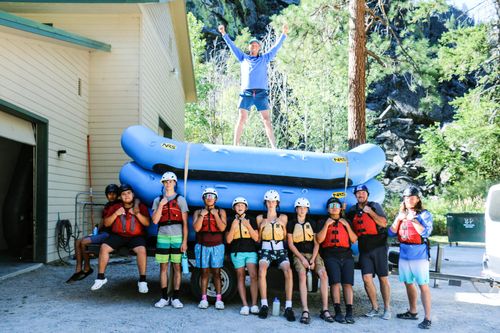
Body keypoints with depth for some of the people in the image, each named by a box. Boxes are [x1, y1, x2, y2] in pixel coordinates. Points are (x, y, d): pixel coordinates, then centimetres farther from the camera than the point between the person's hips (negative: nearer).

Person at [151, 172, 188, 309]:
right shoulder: (158, 200, 11)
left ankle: (175, 298, 8)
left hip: (177, 237, -2)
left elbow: (185, 223, 1)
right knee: (163, 267, 4)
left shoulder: (180, 200, 5)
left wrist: (184, 241, -6)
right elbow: (155, 220, 0)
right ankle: (164, 297, 13)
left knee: (177, 267, 1)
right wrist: (161, 204, -8)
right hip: (162, 237, 2)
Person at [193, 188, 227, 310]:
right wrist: (202, 215, -10)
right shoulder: (198, 212, 8)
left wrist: (215, 214, -10)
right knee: (204, 272, 2)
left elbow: (222, 228, -7)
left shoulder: (221, 212, 8)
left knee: (216, 272, -1)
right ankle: (204, 299, 5)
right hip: (202, 245, 1)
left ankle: (218, 299, 0)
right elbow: (196, 228, -6)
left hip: (217, 246, 0)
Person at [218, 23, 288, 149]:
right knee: (241, 119, -7)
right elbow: (232, 46, 23)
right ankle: (235, 145, -7)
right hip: (246, 93, 0)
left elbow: (276, 47, 19)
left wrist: (283, 34, 14)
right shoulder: (243, 58, 20)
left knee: (267, 119, -6)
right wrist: (224, 34, 21)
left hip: (261, 94, 0)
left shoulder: (265, 58, 19)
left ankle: (274, 146, -9)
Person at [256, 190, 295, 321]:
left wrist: (283, 226, -1)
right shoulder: (260, 218, 12)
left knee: (288, 271, -31)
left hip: (280, 250, 1)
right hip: (265, 250, 0)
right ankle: (264, 305, -27)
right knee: (262, 270, -34)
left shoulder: (283, 217, 13)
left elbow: (286, 238, 13)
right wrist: (261, 227, -1)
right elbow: (258, 239, 13)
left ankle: (288, 307, -27)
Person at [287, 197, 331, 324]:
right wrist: (302, 259, -9)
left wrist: (313, 259, -8)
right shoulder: (291, 224, 9)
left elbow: (316, 243, 8)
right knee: (302, 275, -31)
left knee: (323, 274, -26)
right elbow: (290, 244, 3)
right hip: (299, 254, -2)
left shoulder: (312, 223, 14)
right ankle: (305, 311, -37)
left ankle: (325, 310, -25)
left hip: (313, 254, 2)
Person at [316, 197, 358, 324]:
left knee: (348, 283, -10)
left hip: (346, 256, 2)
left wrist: (347, 225, 1)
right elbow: (319, 240, 2)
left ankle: (349, 313, -14)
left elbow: (354, 240, 12)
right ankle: (338, 312, -19)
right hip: (331, 256, -2)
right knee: (335, 282, -17)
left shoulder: (346, 222, 22)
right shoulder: (323, 223, 17)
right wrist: (327, 224, -3)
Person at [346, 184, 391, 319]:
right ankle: (375, 308, 8)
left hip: (378, 247, -3)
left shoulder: (375, 206, 1)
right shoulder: (353, 211, 11)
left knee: (383, 278, 1)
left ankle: (387, 309, 11)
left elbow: (384, 223, -7)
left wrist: (371, 212, -15)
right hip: (364, 249, 3)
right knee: (367, 278, -7)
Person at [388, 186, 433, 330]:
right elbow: (392, 233, 7)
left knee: (423, 285, -8)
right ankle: (412, 312, 30)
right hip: (404, 254, 6)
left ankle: (427, 318, -7)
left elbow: (425, 232, -18)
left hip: (419, 255, -6)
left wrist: (413, 220, -17)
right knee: (408, 283, 15)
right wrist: (398, 219, -5)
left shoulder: (424, 214, -4)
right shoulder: (401, 214, 12)